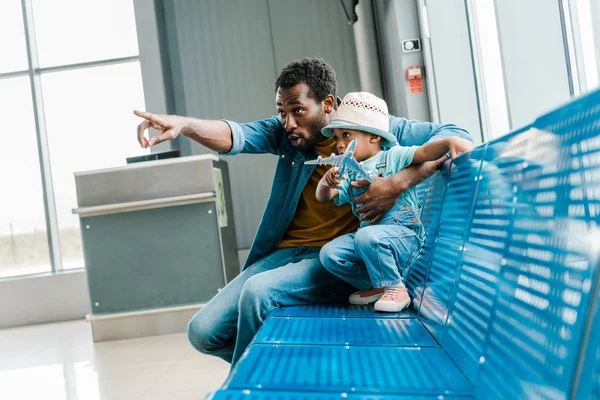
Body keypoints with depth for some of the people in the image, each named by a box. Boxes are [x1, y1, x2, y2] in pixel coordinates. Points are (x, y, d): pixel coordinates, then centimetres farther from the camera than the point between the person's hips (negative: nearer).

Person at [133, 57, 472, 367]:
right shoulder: (285, 133, 7)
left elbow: (456, 135, -8)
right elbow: (236, 135, -11)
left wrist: (398, 183, -24)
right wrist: (183, 124, -33)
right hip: (285, 251, 5)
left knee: (258, 291, -30)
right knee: (203, 333, -4)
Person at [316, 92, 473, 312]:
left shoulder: (393, 156, 0)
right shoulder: (350, 175, 16)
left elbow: (425, 151, -15)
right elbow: (323, 197, 10)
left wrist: (451, 141, -35)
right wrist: (326, 181, -13)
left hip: (404, 234, -6)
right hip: (367, 233, 6)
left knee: (367, 236, -36)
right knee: (329, 254, -13)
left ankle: (394, 287, -12)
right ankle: (375, 285, 5)